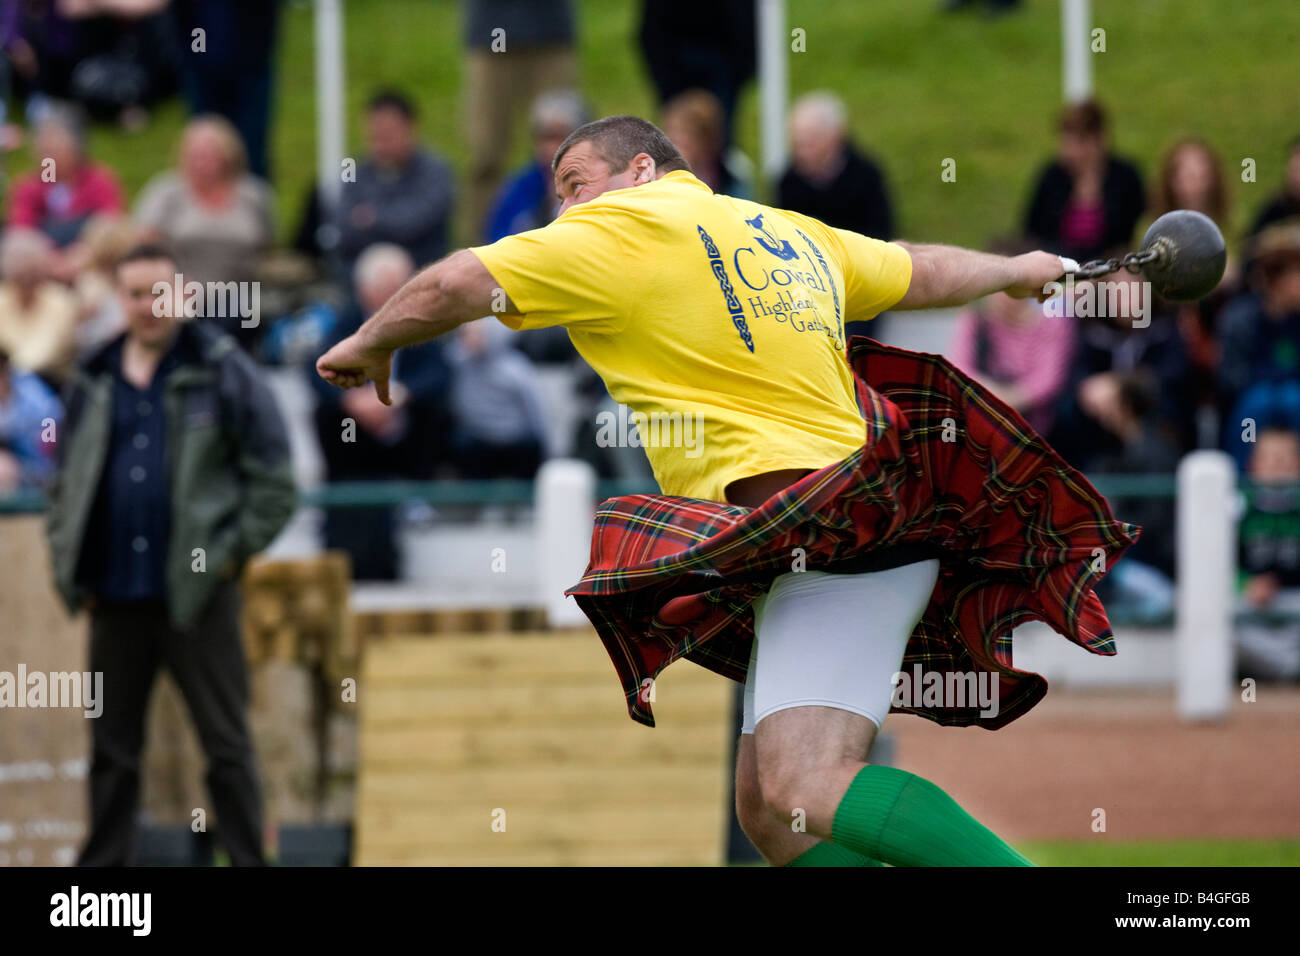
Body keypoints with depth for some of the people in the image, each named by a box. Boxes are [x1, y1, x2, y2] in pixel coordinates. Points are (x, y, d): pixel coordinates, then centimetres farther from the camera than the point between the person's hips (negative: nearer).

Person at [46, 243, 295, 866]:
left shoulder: (223, 372, -2)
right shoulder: (94, 382, 10)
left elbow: (273, 480, -2)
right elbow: (65, 481, 19)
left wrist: (234, 553, -6)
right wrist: (68, 565, 9)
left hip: (197, 592, -4)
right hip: (115, 597, 4)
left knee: (226, 743, -1)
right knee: (112, 746, 9)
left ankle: (247, 861, 3)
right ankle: (102, 863, 15)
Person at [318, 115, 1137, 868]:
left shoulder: (623, 229, 2)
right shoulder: (793, 235, 26)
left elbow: (451, 288, -2)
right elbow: (929, 273, 41)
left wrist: (371, 346, 18)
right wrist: (1016, 271, 61)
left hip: (832, 528, -10)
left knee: (805, 785, -25)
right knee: (770, 811, 5)